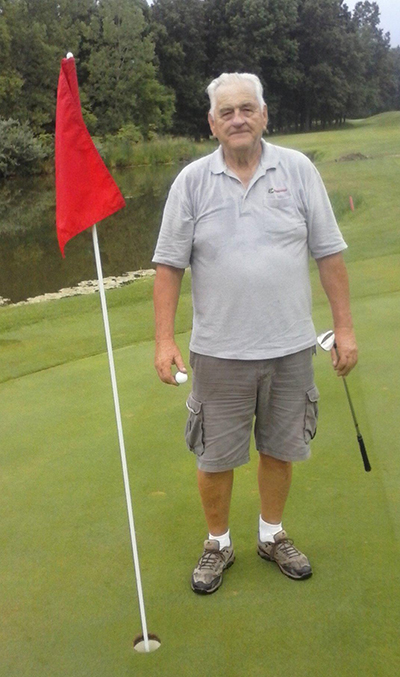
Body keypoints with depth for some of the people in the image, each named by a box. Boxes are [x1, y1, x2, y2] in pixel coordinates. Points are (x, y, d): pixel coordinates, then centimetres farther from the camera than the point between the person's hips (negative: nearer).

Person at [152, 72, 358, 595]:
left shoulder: (298, 170, 0)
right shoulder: (192, 181, -2)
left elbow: (329, 253, 2)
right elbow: (169, 264, -2)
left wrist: (344, 326, -1)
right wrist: (164, 340, -8)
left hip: (291, 347, 1)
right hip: (220, 352, -1)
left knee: (280, 448, 15)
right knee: (215, 457, 9)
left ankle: (273, 535, 38)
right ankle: (218, 544, 32)